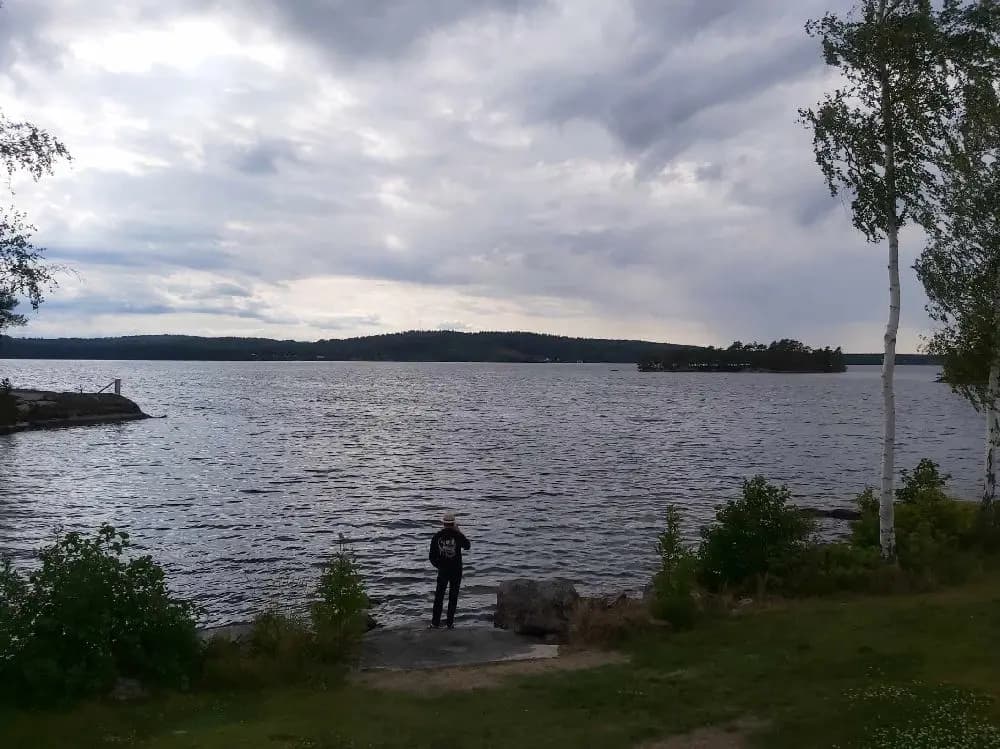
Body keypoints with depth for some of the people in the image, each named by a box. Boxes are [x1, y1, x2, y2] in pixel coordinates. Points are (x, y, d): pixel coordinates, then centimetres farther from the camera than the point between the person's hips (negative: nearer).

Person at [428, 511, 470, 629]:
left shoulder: (437, 536, -7)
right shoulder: (457, 536, -13)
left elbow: (432, 556, -3)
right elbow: (467, 546, 8)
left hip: (442, 570, 1)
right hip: (456, 571, -1)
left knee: (439, 596, 12)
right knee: (453, 596, 9)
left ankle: (435, 622, 12)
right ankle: (450, 622, 11)